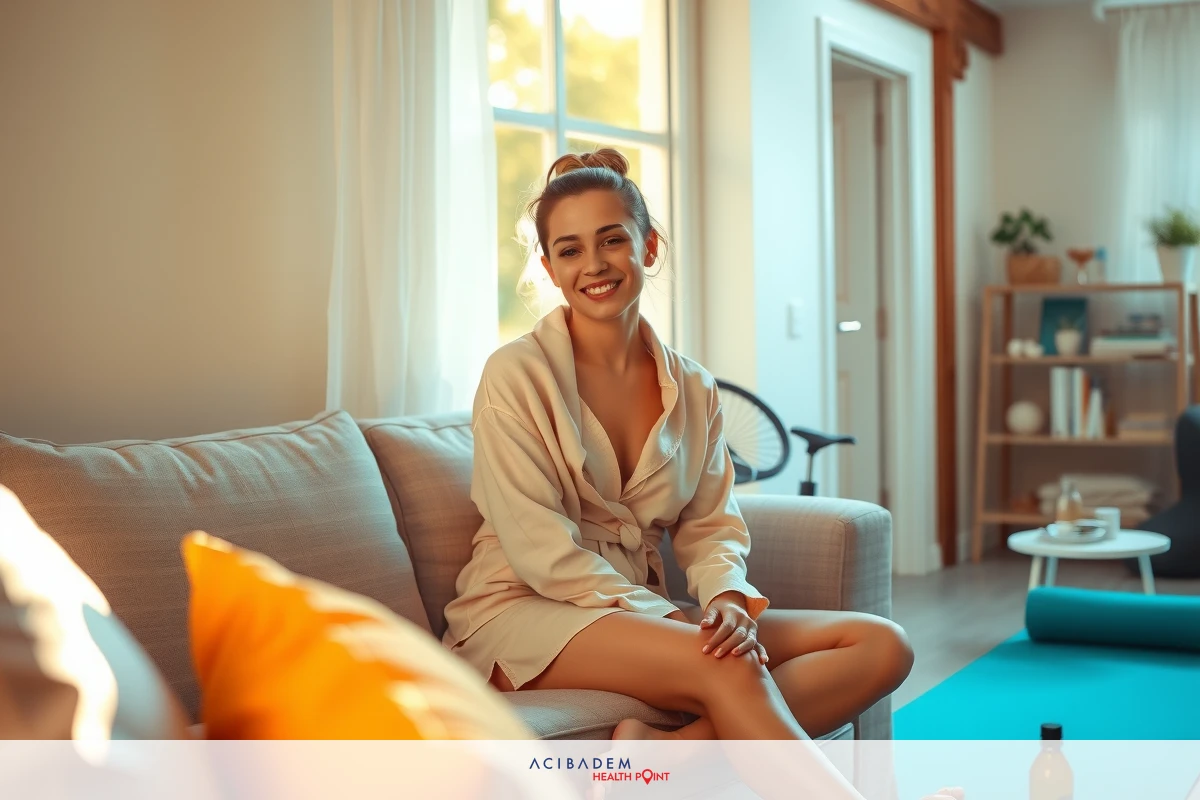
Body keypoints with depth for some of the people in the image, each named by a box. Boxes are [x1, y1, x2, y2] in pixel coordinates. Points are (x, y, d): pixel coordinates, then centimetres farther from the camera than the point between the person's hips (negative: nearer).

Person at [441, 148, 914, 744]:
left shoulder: (693, 389, 11)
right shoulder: (516, 376, -6)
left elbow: (710, 525, 9)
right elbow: (542, 551, -13)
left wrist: (727, 600, -15)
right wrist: (673, 622, -21)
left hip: (641, 610, 7)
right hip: (523, 615, -6)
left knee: (882, 646, -14)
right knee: (728, 670, -35)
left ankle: (667, 751, -31)